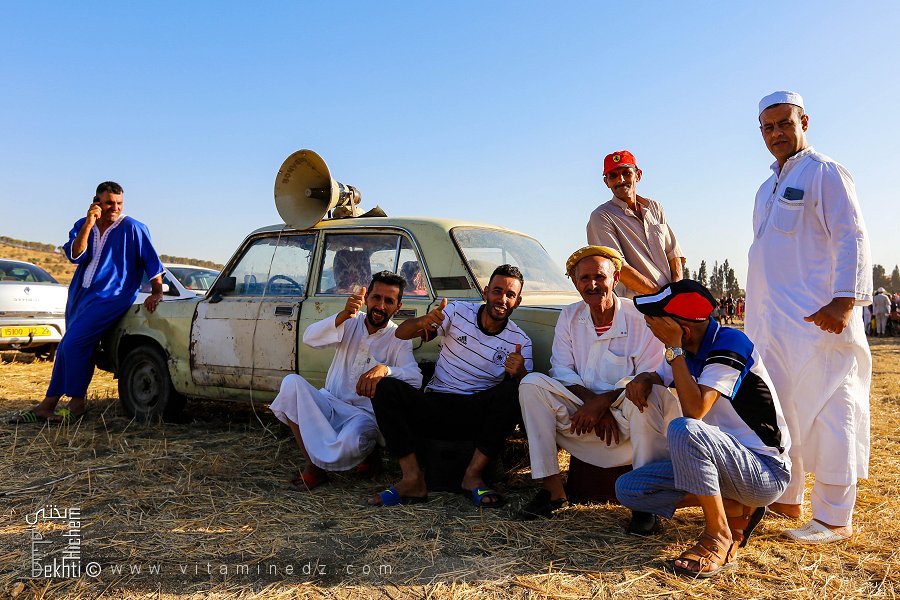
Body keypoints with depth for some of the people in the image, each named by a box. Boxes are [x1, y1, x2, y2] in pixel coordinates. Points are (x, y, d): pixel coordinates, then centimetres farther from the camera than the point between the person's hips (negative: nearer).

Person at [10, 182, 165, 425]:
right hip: (81, 295, 6)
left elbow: (152, 262, -5)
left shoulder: (132, 228, -6)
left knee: (73, 344, -18)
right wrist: (89, 223, -13)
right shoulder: (83, 226, 9)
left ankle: (78, 402, -4)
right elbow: (75, 256, -7)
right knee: (67, 347, 9)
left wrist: (156, 292, -10)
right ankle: (47, 405, 17)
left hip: (111, 297, -6)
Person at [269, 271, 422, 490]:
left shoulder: (399, 340, -4)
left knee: (350, 443, -38)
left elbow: (415, 379, -22)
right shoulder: (351, 322, 5)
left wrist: (384, 369, -43)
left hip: (363, 414, -3)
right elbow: (309, 338, -10)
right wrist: (343, 315, -27)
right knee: (291, 382, -26)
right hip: (328, 402, 4)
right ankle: (314, 465, -19)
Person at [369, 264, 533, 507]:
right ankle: (413, 479, -28)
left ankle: (473, 474, -24)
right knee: (385, 387, -24)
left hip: (478, 414, -1)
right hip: (435, 405, 1)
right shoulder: (458, 312, 2)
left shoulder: (520, 341, 2)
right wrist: (423, 322, -25)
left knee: (512, 390, -30)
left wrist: (520, 373, -31)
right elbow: (401, 333, -2)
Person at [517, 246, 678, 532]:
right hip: (585, 413, 4)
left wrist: (602, 402, -25)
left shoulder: (640, 319, -9)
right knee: (532, 383, -17)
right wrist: (594, 405, -16)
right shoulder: (569, 317, 5)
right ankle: (552, 488, -16)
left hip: (629, 419, -4)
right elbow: (562, 370, 0)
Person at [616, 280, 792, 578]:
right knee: (627, 488, -2)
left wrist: (673, 349, -25)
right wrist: (643, 378, -1)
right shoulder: (685, 350, 2)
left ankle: (719, 534, -18)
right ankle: (733, 508, 1)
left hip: (766, 470, -8)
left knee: (683, 429, -36)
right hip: (721, 462, 9)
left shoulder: (730, 343, -21)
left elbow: (694, 410, -32)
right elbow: (660, 378, 24)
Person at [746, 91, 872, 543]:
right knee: (779, 410, 13)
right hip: (772, 320, 9)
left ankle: (834, 519, 4)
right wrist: (756, 302, 20)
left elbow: (851, 239, -14)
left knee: (826, 412, -4)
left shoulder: (824, 173, -4)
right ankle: (786, 499, 26)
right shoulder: (768, 189, 21)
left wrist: (846, 299, -24)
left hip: (817, 319, -8)